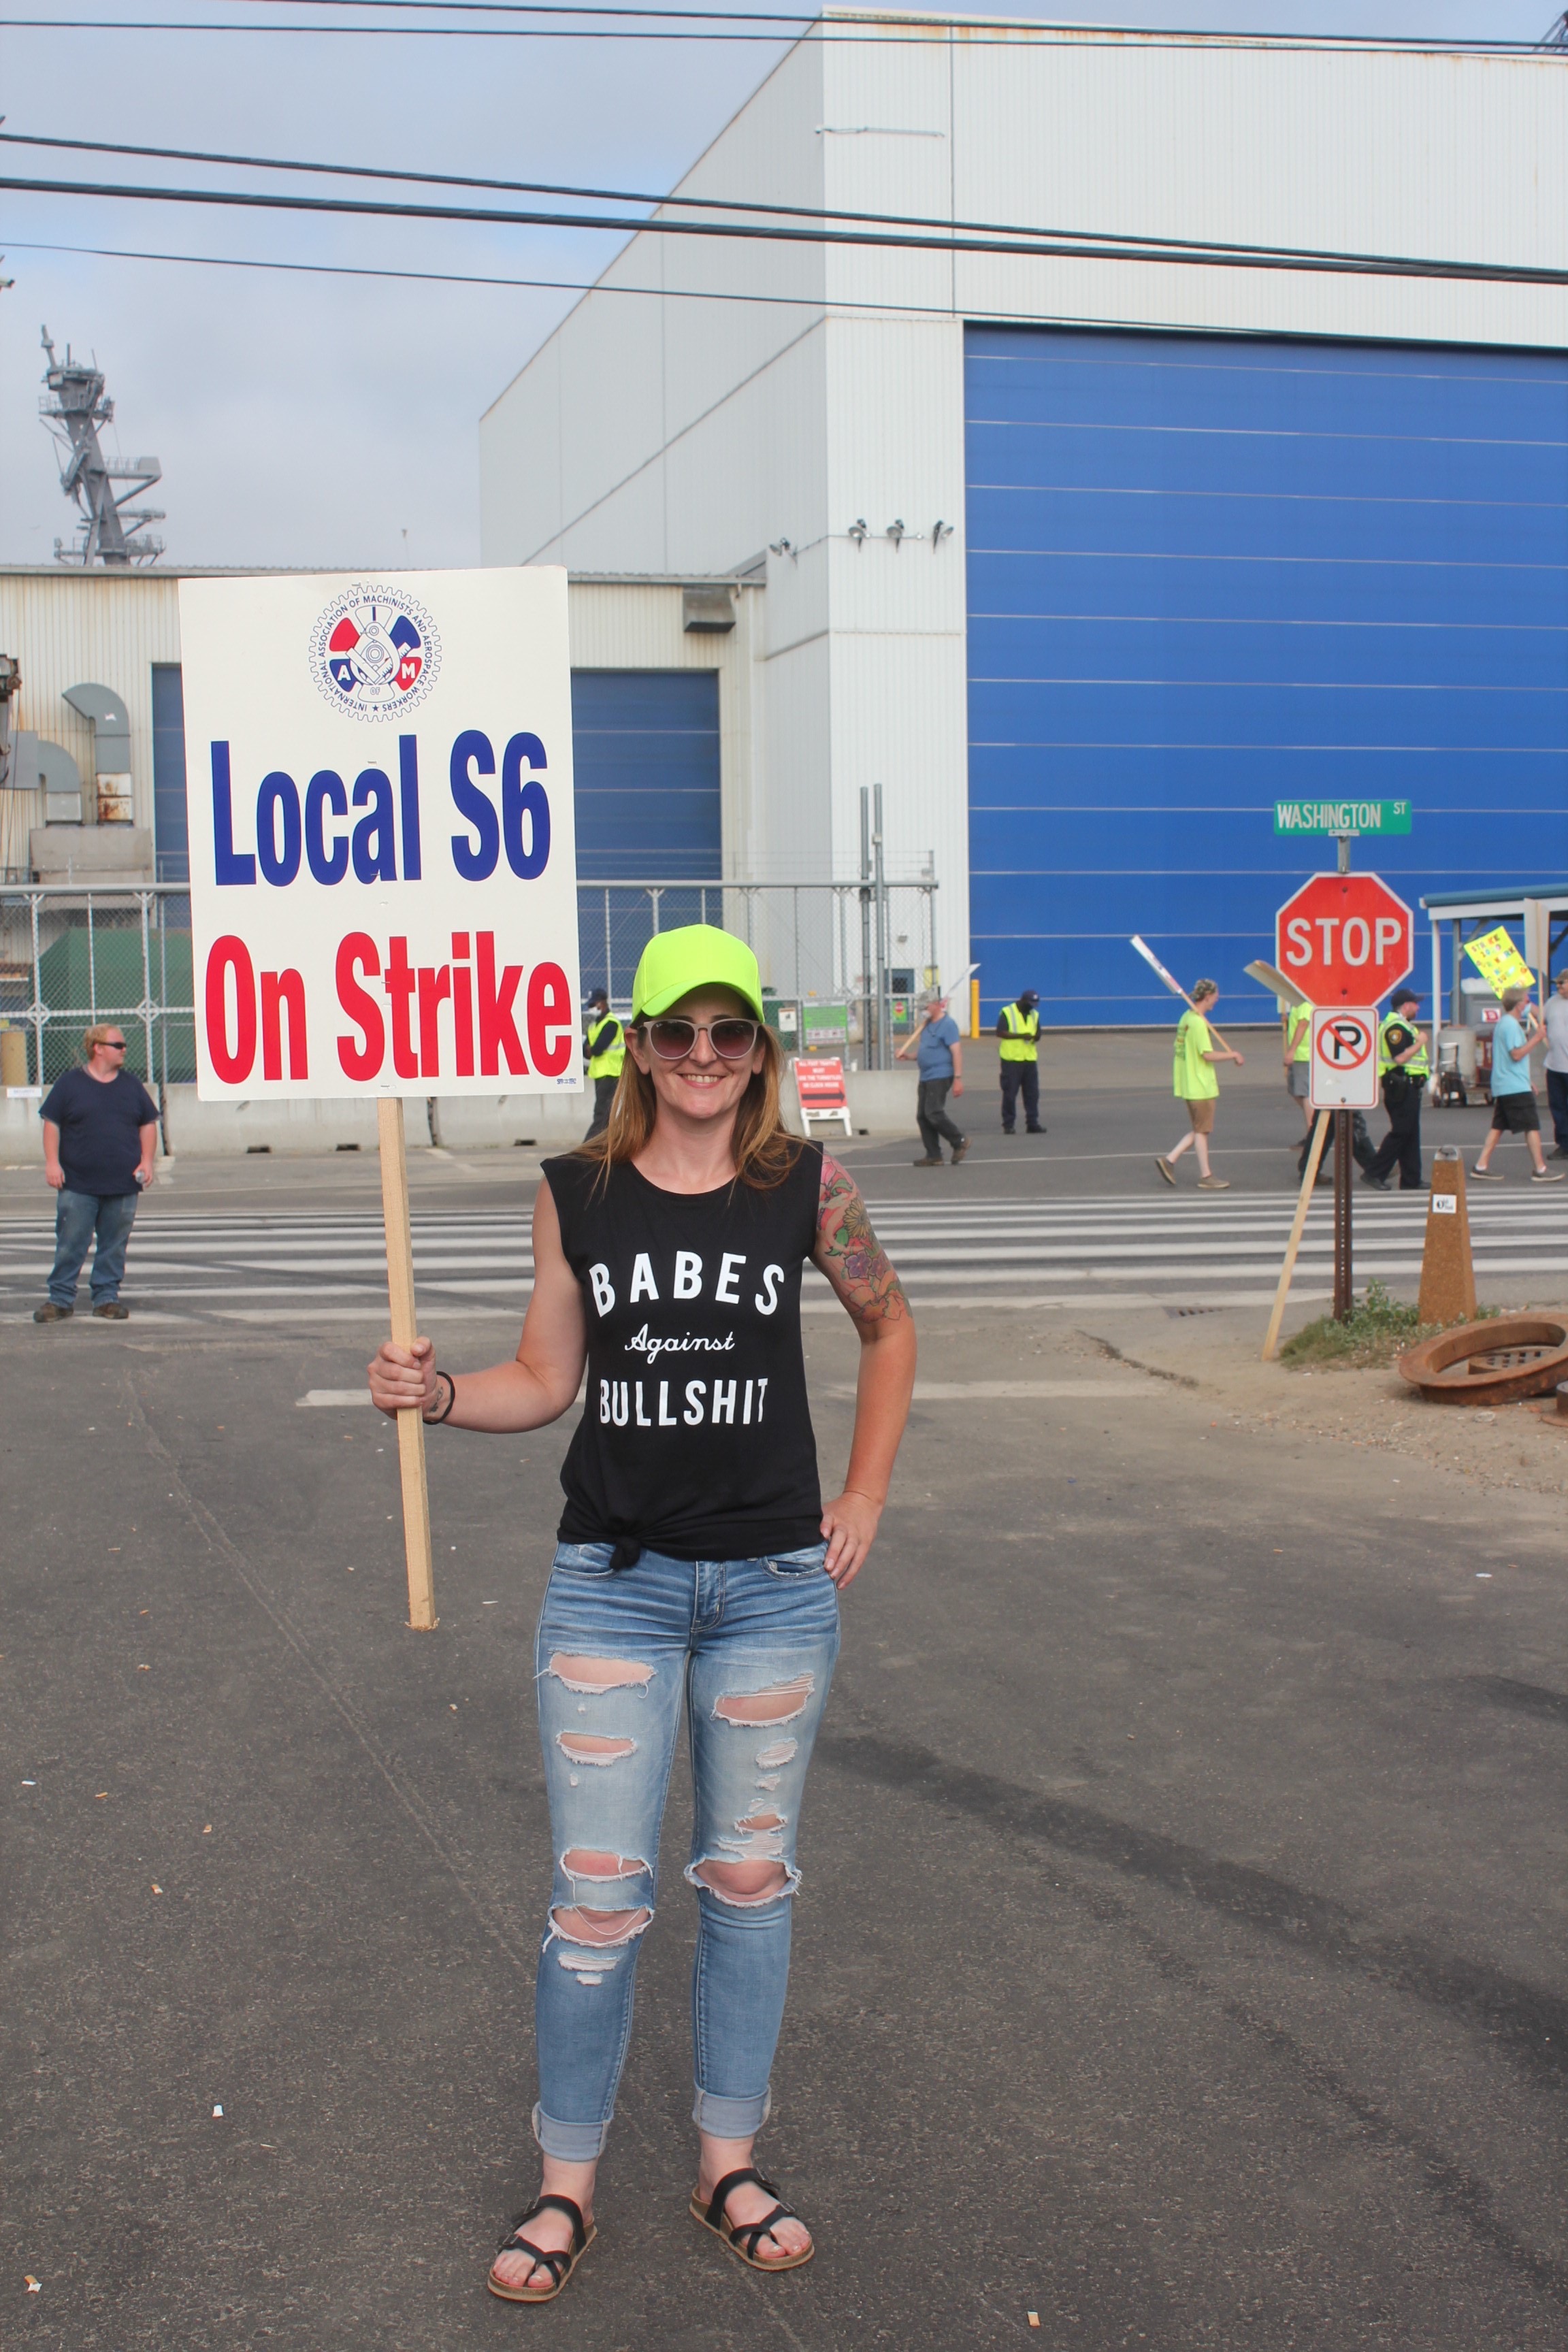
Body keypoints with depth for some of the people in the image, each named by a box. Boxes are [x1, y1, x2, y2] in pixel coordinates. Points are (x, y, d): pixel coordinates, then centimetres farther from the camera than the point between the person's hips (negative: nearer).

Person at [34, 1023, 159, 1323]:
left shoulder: (132, 1086, 11)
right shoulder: (69, 1084, 2)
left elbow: (148, 1125, 14)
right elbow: (52, 1124, 2)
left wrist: (146, 1161, 2)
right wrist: (52, 1162, -7)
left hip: (123, 1185, 3)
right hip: (77, 1185, -3)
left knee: (114, 1245, 6)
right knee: (70, 1244, -1)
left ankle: (107, 1297, 14)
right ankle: (60, 1300, 6)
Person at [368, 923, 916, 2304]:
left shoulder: (807, 1186, -2)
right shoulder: (578, 1194, -1)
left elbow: (889, 1327, 13)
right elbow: (545, 1381, 5)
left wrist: (865, 1496, 8)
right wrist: (436, 1393, -14)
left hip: (774, 1583, 1)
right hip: (613, 1582, -1)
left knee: (751, 1881, 11)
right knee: (600, 1895, -1)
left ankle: (730, 2166, 27)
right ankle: (568, 2188, 17)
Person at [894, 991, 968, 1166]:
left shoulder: (947, 1025, -10)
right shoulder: (927, 1026, 18)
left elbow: (957, 1052, -16)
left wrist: (958, 1078, -22)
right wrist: (908, 1056, 9)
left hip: (940, 1076, -9)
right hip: (925, 1077, 9)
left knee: (934, 1113, -15)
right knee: (922, 1116, 5)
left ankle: (959, 1142, 1)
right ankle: (934, 1156, 8)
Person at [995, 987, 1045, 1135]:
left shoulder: (1034, 1014, 14)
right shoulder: (1007, 1012, -5)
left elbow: (1038, 1033, 21)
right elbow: (1000, 1033, -13)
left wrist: (1036, 1037, -4)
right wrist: (1021, 1036, -21)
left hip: (1030, 1059, 5)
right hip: (1011, 1059, -5)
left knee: (1032, 1093, 4)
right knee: (1010, 1093, -2)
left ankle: (1032, 1123, 10)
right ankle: (1008, 1125, 3)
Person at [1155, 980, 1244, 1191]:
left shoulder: (1186, 1018, 10)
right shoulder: (1199, 1022, -19)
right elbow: (1208, 1054, -22)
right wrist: (1234, 1055, -11)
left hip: (1188, 1084, 9)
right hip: (1201, 1086, -9)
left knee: (1198, 1130, 15)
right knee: (1202, 1130, 0)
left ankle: (1169, 1159, 10)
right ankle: (1206, 1176, 8)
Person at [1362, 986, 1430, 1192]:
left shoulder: (1403, 1025, 19)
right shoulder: (1395, 1027, -16)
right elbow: (1400, 1057, -25)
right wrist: (1419, 1043, -14)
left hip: (1410, 1087, 11)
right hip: (1401, 1087, -11)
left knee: (1411, 1133, 11)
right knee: (1400, 1132, -10)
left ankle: (1412, 1180, 14)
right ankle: (1374, 1173, -8)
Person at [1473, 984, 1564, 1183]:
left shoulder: (1503, 1023, 17)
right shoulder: (1512, 1025, -15)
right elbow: (1517, 1054, -22)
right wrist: (1536, 1038, -14)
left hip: (1502, 1087, 10)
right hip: (1516, 1087, -10)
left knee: (1497, 1126, 10)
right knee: (1532, 1126, -4)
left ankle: (1481, 1166, 7)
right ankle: (1541, 1170, -2)